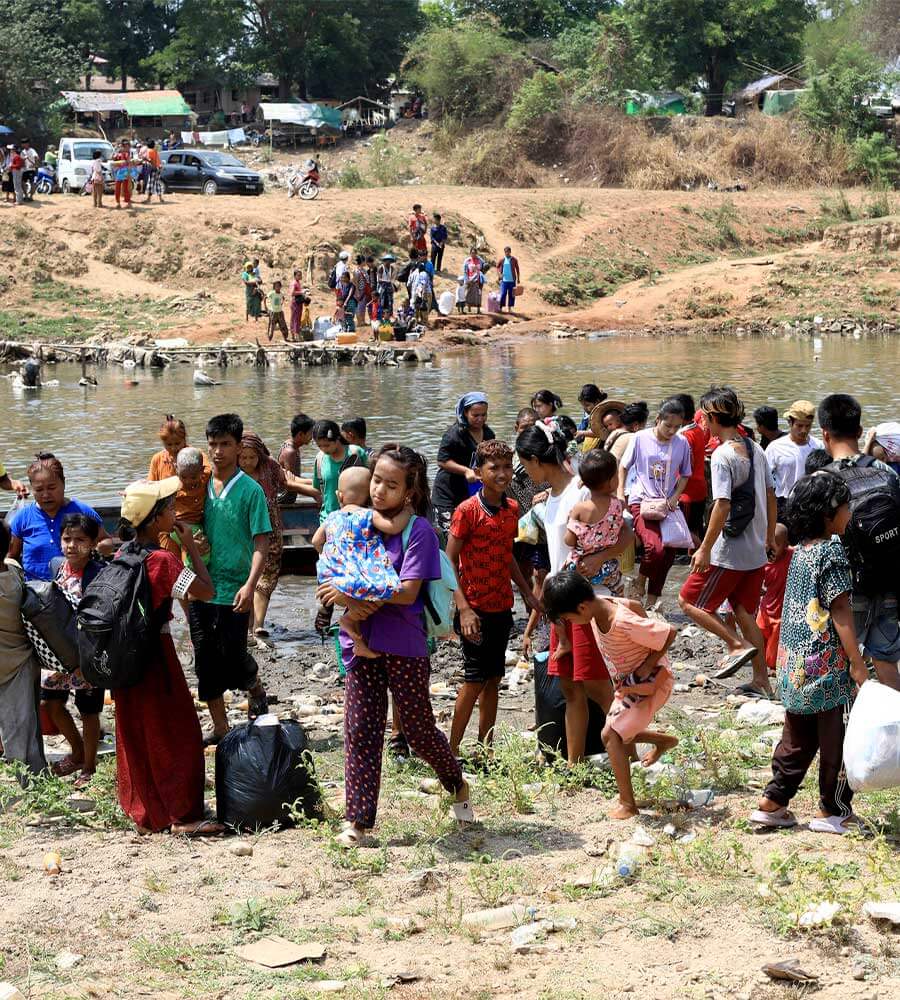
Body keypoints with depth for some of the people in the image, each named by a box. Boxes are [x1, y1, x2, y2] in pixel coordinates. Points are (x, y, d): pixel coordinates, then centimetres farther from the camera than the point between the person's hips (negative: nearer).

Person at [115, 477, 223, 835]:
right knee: (175, 735, 2)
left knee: (136, 736, 14)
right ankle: (183, 816, 5)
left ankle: (143, 813, 22)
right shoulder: (162, 560, -20)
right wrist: (191, 547, -11)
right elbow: (207, 591, -18)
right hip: (156, 656, -8)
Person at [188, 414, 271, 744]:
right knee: (206, 662, 7)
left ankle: (256, 691, 33)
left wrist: (250, 585, -19)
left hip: (232, 591, -5)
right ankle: (220, 729, 19)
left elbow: (261, 543, -10)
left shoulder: (250, 490, -8)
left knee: (232, 657, 0)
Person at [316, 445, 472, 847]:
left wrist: (352, 593, -20)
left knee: (418, 728, 8)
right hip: (362, 640, 5)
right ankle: (358, 820, 5)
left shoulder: (418, 530, -9)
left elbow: (407, 591, -18)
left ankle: (457, 785, 35)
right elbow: (335, 578, 7)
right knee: (359, 730, 1)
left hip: (405, 644, -4)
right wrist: (352, 604, -14)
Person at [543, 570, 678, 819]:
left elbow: (670, 633, -28)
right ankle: (664, 741, 39)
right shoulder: (599, 606, -10)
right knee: (616, 735, 15)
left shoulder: (625, 623, -35)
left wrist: (648, 665, -22)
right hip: (627, 682, 9)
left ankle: (627, 803, -9)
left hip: (651, 681, -9)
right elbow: (635, 605, 9)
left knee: (611, 734, -16)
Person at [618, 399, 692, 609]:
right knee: (655, 548, -23)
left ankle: (652, 600, 18)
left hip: (667, 504, 4)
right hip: (641, 502, -4)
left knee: (669, 552, 2)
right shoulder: (640, 438, -7)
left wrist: (675, 497, -5)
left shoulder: (682, 444, -1)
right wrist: (620, 494, -2)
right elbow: (623, 466, 6)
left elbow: (685, 475, 11)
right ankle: (641, 581, 6)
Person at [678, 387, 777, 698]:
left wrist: (705, 549, -19)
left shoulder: (722, 456, -18)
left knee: (689, 601, 5)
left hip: (729, 553, -8)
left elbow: (722, 505, -24)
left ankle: (738, 645, -4)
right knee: (745, 613, 15)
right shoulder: (755, 449, 7)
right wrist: (770, 538, 23)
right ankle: (761, 681, 14)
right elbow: (770, 495, 14)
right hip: (756, 552, 8)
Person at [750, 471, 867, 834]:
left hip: (794, 665, 8)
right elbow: (840, 610, -18)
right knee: (836, 740, 4)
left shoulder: (801, 552, 10)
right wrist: (857, 664, -16)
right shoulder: (832, 552, -16)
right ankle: (833, 811, 12)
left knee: (797, 737, 17)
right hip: (828, 665, -8)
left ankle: (772, 803, 19)